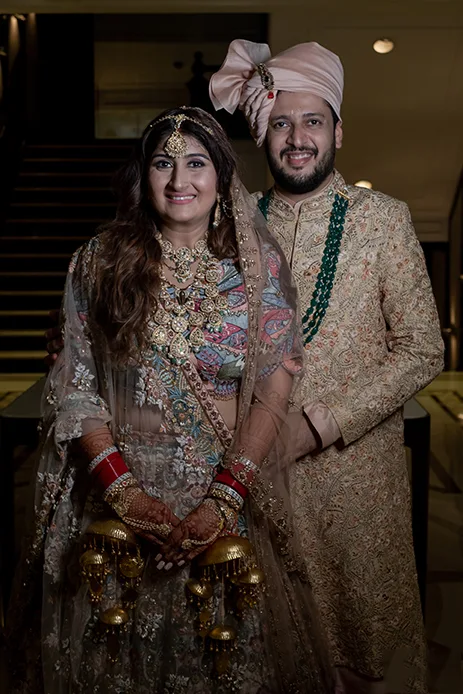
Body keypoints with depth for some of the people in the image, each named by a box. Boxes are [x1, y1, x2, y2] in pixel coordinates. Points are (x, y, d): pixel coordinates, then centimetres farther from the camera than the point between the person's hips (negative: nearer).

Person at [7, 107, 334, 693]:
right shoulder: (98, 263, 0)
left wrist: (224, 498, -15)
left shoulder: (258, 264, -1)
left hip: (230, 493, 0)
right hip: (118, 492, 1)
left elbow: (274, 390, -6)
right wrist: (123, 491, -13)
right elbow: (76, 391, -2)